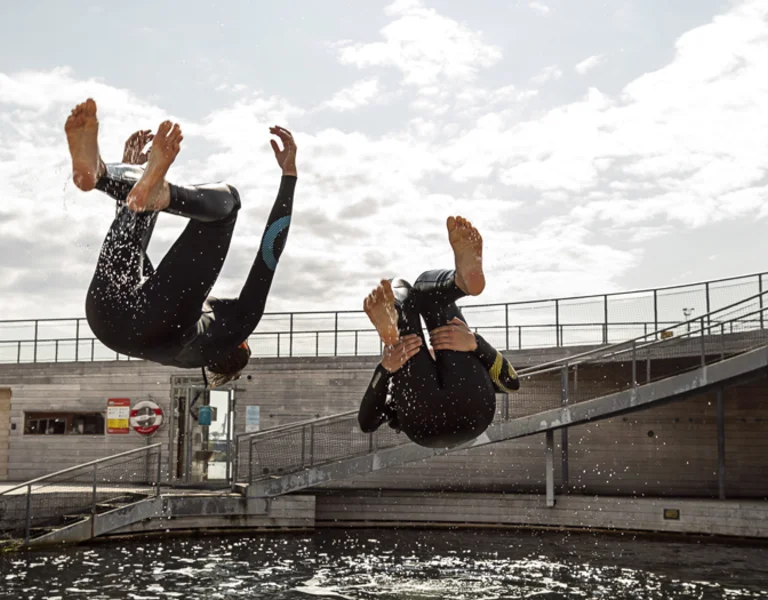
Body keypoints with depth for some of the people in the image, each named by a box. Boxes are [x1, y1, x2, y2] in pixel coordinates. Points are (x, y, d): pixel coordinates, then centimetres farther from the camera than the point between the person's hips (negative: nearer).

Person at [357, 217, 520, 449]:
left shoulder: (468, 377, 44)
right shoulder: (394, 397, 42)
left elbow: (512, 383, 19)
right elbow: (366, 423, 16)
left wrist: (476, 344, 0)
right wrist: (385, 368, -4)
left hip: (472, 410, 0)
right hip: (423, 425, 0)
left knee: (427, 285, 12)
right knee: (397, 288, 12)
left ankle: (465, 275, -25)